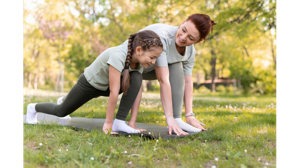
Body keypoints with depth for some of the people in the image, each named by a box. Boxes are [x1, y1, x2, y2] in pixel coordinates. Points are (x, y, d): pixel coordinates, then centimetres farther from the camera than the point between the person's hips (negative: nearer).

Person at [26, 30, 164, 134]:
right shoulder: (118, 56, -40)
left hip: (105, 86, 5)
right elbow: (114, 92, -38)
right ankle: (34, 108, 44)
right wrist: (108, 123, -32)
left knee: (137, 78, -23)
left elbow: (136, 91, -14)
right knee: (61, 111, 11)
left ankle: (120, 122, -10)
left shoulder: (140, 60, -17)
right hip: (89, 83, -5)